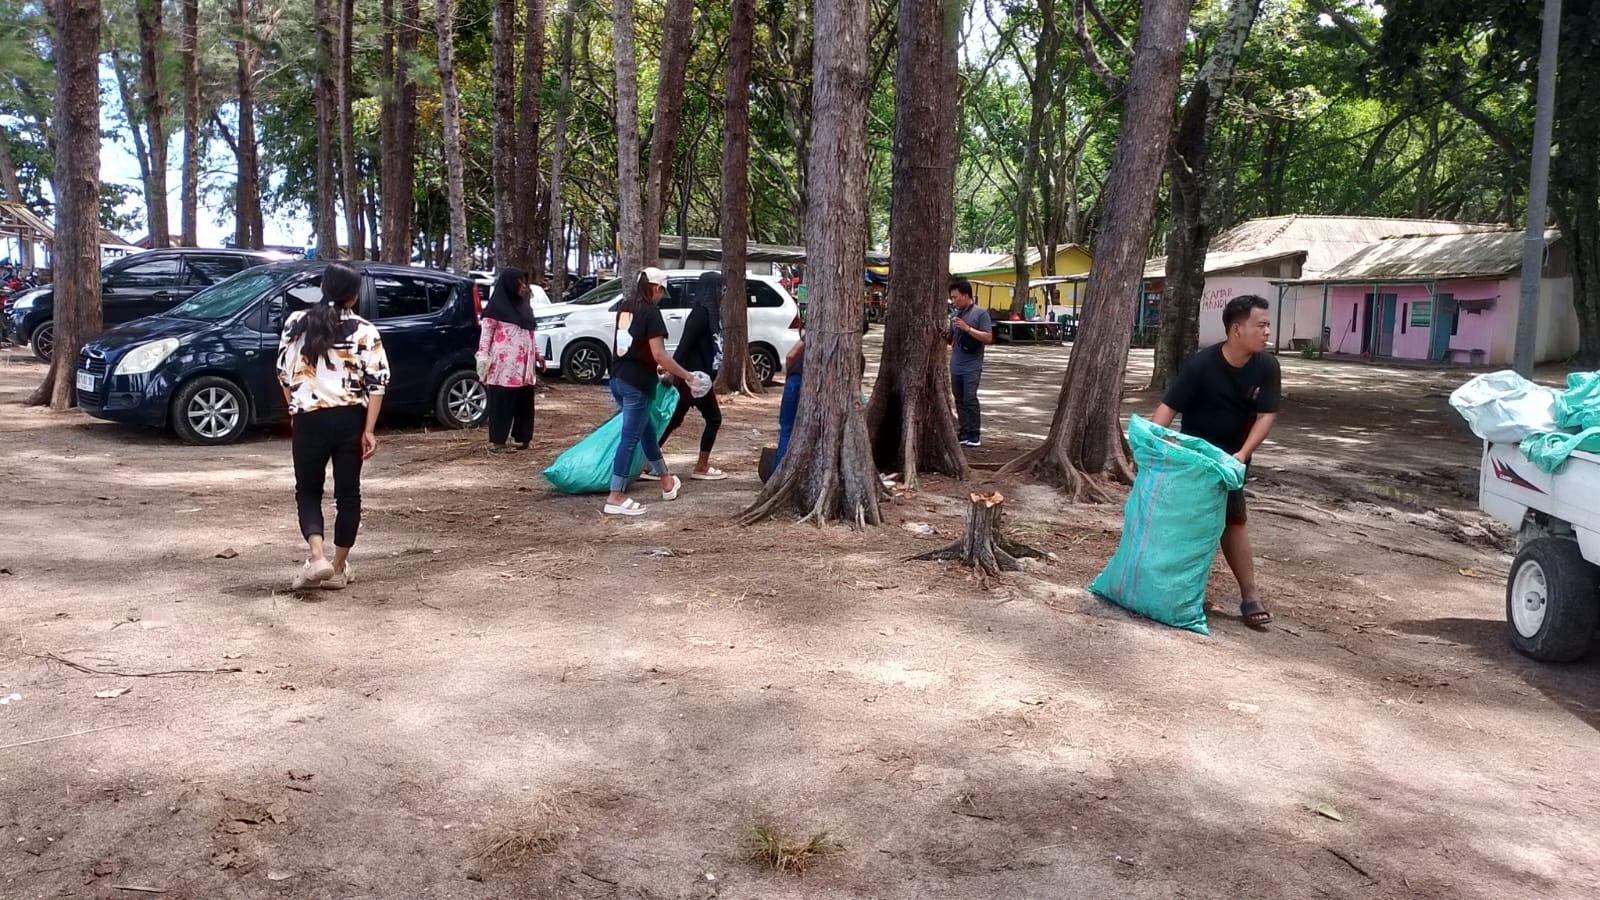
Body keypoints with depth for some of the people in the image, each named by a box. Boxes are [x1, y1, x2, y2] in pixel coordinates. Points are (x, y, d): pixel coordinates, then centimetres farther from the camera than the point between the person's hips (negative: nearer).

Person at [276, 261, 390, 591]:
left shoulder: (297, 323, 2)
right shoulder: (364, 330, -3)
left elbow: (284, 374, 6)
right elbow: (377, 382, -8)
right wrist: (369, 429, -6)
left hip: (309, 419, 1)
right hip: (350, 419, 0)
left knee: (308, 491, 14)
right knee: (348, 494, 11)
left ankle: (317, 557, -5)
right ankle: (338, 569, 16)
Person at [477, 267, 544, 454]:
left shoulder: (524, 306, 17)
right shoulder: (497, 307, -5)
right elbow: (486, 333, -7)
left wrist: (537, 354, 19)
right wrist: (483, 358, -14)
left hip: (524, 365, 7)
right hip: (504, 365, -7)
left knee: (524, 402, 9)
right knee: (502, 402, -4)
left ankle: (521, 438, 18)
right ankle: (496, 442, 0)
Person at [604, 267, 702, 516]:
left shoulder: (625, 307, 10)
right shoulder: (651, 312, -13)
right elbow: (659, 355, -19)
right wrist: (687, 376, -11)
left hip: (618, 379, 8)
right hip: (638, 383, -8)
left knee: (646, 430, 20)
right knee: (630, 437, -4)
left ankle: (667, 482, 35)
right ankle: (616, 497, -3)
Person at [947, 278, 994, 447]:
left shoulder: (980, 313, -6)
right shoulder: (955, 315, 13)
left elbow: (988, 338, -11)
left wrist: (968, 328, -18)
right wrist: (945, 335, -1)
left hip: (972, 366, -6)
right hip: (956, 366, 6)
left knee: (970, 399, -10)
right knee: (959, 400, 7)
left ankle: (974, 435, -5)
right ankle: (964, 433, 12)